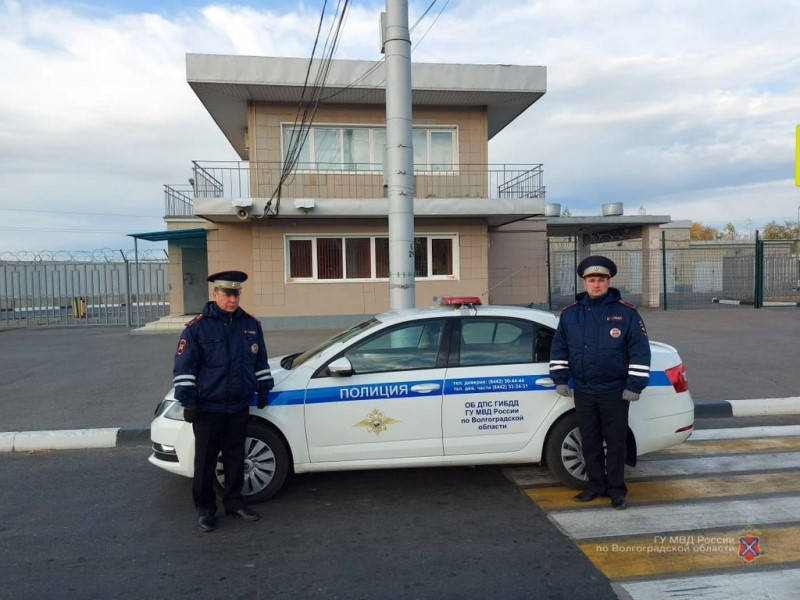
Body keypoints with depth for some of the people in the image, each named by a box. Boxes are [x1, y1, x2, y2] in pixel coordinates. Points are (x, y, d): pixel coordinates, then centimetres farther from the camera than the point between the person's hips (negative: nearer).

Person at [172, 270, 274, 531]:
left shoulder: (251, 325, 6)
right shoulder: (198, 326, -8)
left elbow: (260, 361, 16)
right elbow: (184, 367, -8)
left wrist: (263, 390, 15)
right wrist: (187, 401, -10)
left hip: (239, 406, 4)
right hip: (207, 407, -4)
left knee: (235, 457, 15)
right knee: (205, 460, 6)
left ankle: (234, 502, 29)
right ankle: (205, 509, 21)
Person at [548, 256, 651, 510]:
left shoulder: (626, 312, -5)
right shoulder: (570, 313, 4)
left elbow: (640, 351, -6)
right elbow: (559, 347, 11)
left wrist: (635, 385, -10)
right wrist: (560, 379, 5)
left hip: (615, 391, -3)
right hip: (583, 391, 3)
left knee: (615, 442, 6)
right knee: (589, 442, 12)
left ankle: (616, 489, 20)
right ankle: (596, 485, 27)